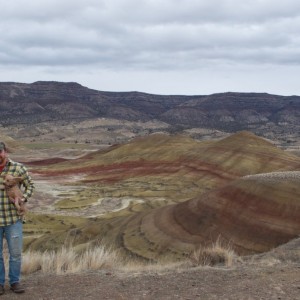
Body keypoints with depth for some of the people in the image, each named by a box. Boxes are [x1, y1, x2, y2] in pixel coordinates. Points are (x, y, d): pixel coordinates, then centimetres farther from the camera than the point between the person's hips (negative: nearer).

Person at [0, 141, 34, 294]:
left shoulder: (18, 168, -5)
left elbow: (30, 185, 7)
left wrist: (23, 199, -10)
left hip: (13, 218, -1)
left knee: (15, 252, 4)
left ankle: (14, 281, 21)